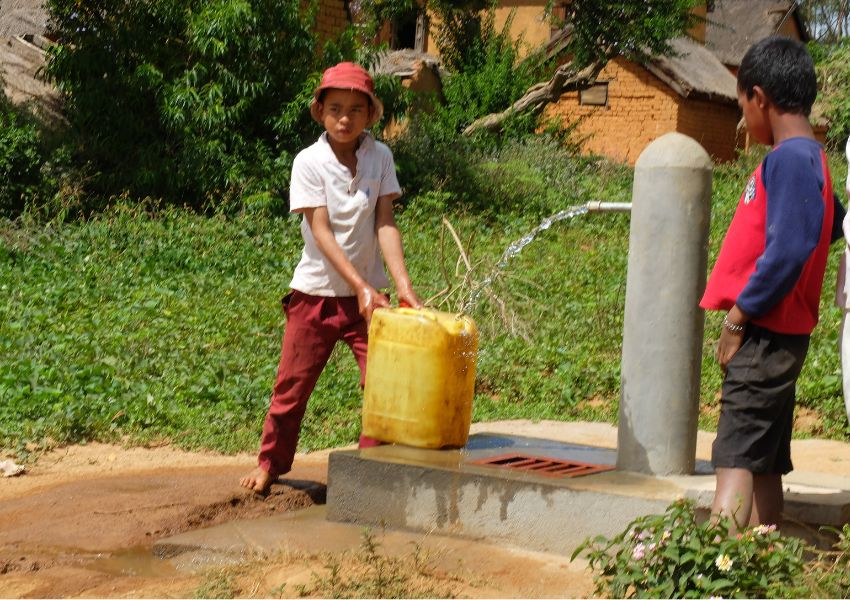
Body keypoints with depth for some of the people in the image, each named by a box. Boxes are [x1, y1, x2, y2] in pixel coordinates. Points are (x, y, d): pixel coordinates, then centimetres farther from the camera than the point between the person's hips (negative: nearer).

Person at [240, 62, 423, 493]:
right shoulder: (309, 162, -10)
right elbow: (321, 231, -16)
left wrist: (403, 286, -19)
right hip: (316, 291, -2)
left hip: (366, 293, 2)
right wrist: (360, 286, -25)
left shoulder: (380, 157, -3)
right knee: (293, 386, 9)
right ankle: (270, 463, 28)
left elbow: (385, 224, -7)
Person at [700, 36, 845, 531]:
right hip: (773, 337, 10)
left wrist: (737, 318, -14)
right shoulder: (807, 157, 15)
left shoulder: (790, 158, -14)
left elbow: (787, 252, -23)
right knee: (763, 464, 11)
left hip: (765, 335, -10)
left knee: (736, 459, -16)